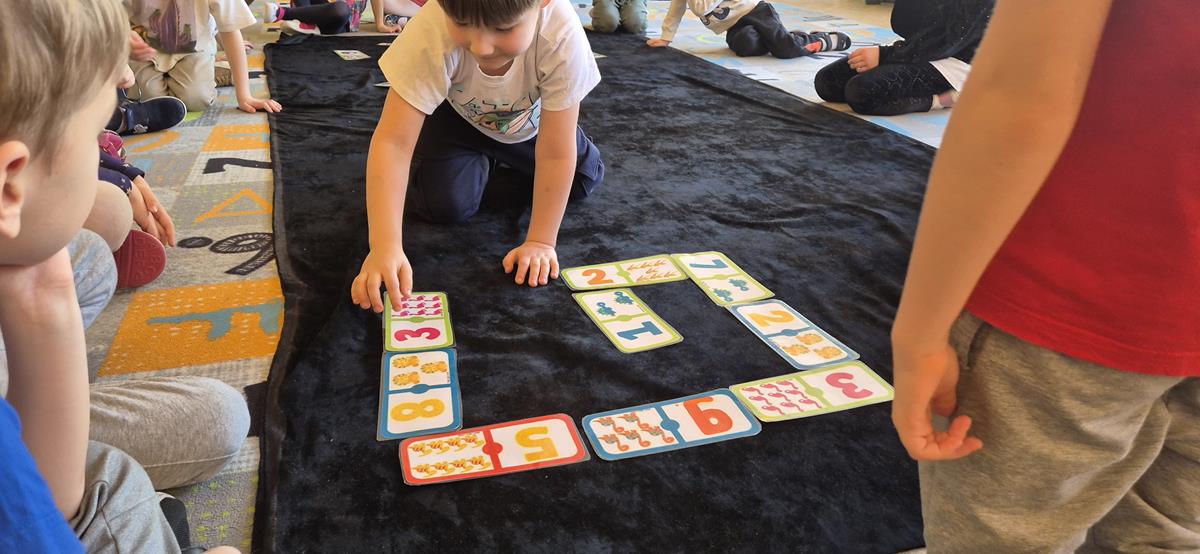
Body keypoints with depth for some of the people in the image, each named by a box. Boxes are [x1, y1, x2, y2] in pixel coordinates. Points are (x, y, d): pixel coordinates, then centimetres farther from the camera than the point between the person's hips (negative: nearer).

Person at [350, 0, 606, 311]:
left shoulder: (561, 34, -41)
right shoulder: (432, 31, -42)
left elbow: (556, 153, -35)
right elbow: (393, 142, -43)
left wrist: (541, 241, -31)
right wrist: (386, 246, -51)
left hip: (529, 117, 1)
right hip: (456, 114, -1)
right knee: (443, 203, -18)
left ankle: (506, 157, 25)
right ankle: (483, 162, 15)